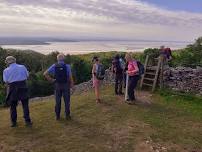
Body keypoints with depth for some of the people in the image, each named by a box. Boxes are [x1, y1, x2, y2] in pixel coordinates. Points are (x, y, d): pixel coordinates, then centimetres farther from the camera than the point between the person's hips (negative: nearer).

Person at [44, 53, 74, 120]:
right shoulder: (67, 66, -10)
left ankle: (57, 116, 19)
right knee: (67, 101, 9)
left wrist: (51, 80, 1)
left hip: (57, 85, 2)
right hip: (65, 85, -2)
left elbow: (45, 74, -4)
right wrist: (71, 84, 0)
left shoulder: (54, 66, -3)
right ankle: (67, 115, 15)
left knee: (57, 101, 12)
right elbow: (70, 77, -12)